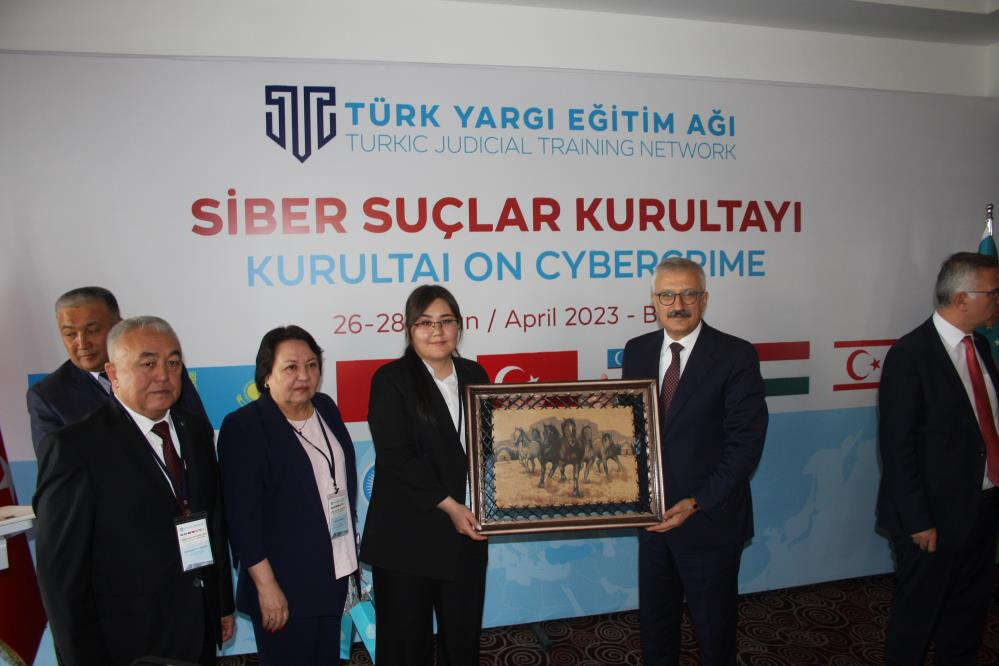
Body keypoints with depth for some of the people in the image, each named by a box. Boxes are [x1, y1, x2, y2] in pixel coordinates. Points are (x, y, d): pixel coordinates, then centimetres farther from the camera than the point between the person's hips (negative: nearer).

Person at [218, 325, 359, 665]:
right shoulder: (243, 426, -14)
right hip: (284, 586, -6)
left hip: (335, 572, 6)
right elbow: (242, 514, -16)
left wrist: (350, 550, 14)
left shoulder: (326, 408, 4)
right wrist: (266, 585, -17)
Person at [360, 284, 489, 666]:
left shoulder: (473, 374, 7)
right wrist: (449, 505, -17)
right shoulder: (391, 379, -7)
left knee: (464, 634, 16)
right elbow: (395, 457, -14)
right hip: (408, 532, -4)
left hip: (465, 526, 4)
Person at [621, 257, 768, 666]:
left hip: (709, 520, -4)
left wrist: (697, 503, -20)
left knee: (714, 627, 16)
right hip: (652, 514, 4)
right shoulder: (637, 351, 2)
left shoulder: (736, 356, -12)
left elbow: (746, 442, -15)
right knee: (654, 621, 21)